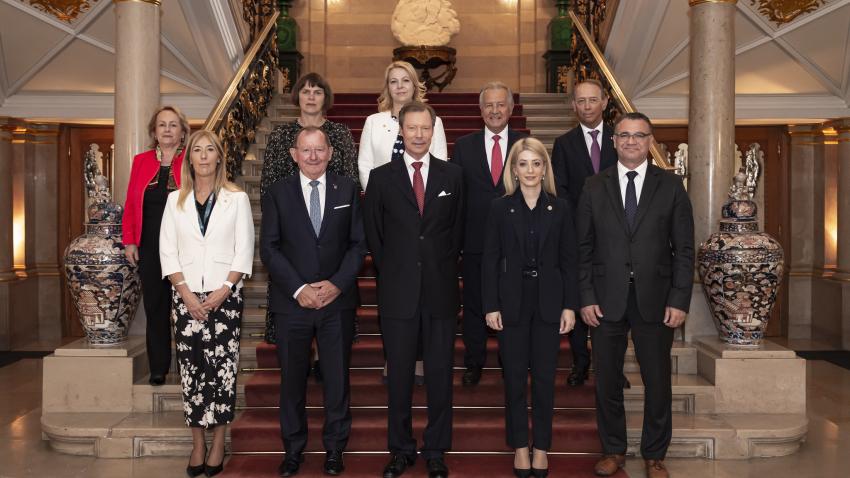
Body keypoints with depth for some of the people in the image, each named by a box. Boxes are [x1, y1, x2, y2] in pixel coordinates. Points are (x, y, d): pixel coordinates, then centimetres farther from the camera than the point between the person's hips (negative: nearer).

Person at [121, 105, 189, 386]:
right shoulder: (141, 161, 10)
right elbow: (131, 203, 10)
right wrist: (129, 241, 3)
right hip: (150, 249, 3)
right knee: (155, 307, 7)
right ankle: (158, 369, 17)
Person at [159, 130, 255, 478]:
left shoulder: (237, 198, 3)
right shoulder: (175, 200, 9)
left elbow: (244, 251, 0)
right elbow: (167, 251, 4)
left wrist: (223, 290, -10)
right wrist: (186, 292, -7)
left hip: (225, 296, -2)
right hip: (186, 296, 2)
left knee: (222, 368, -2)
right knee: (191, 369, 2)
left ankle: (218, 444, 8)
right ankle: (197, 445, 12)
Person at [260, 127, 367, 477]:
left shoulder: (348, 190, 5)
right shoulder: (278, 193, 3)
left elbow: (358, 243, 3)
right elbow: (269, 248, -1)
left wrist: (337, 284, -10)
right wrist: (298, 289, -11)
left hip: (337, 300, 0)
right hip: (291, 302, 0)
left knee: (337, 378, 7)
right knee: (292, 379, 9)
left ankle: (335, 449, 22)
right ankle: (293, 449, 24)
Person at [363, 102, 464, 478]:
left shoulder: (452, 175, 5)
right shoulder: (381, 177, 3)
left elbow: (457, 229, 11)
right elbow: (373, 234, 7)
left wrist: (442, 269, 7)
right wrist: (392, 272, 5)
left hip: (441, 291, 1)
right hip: (398, 292, 0)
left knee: (440, 373, 7)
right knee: (398, 375, 7)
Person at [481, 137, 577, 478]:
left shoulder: (560, 208, 3)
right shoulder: (500, 208, 1)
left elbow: (569, 260, 3)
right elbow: (489, 260, -1)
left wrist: (570, 306, -3)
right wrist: (491, 306, -6)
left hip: (548, 302, 1)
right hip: (512, 302, 0)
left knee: (544, 377, 7)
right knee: (515, 378, 6)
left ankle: (542, 448, 20)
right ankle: (520, 447, 20)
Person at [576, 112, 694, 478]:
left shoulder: (670, 186, 3)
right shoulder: (594, 187, 5)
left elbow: (683, 249, 1)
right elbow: (583, 248, 3)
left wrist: (679, 300, -6)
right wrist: (586, 297, -4)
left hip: (654, 299, 0)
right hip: (606, 299, 1)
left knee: (657, 381, 8)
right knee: (607, 381, 9)